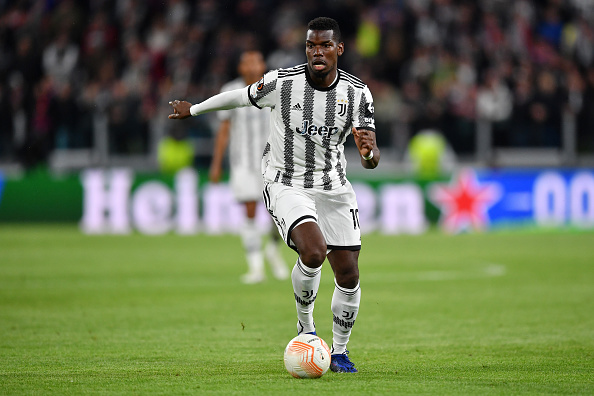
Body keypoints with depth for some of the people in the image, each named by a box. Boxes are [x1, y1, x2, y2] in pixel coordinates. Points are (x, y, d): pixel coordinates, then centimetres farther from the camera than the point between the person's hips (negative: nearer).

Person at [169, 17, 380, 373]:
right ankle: (305, 327, -2)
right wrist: (194, 109, 19)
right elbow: (239, 97, 6)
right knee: (313, 251, -29)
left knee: (349, 276, -1)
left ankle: (340, 350, 23)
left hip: (335, 189, 3)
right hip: (286, 186, -3)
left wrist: (369, 151, -36)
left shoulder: (357, 92, -8)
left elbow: (371, 160, -11)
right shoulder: (282, 83, -14)